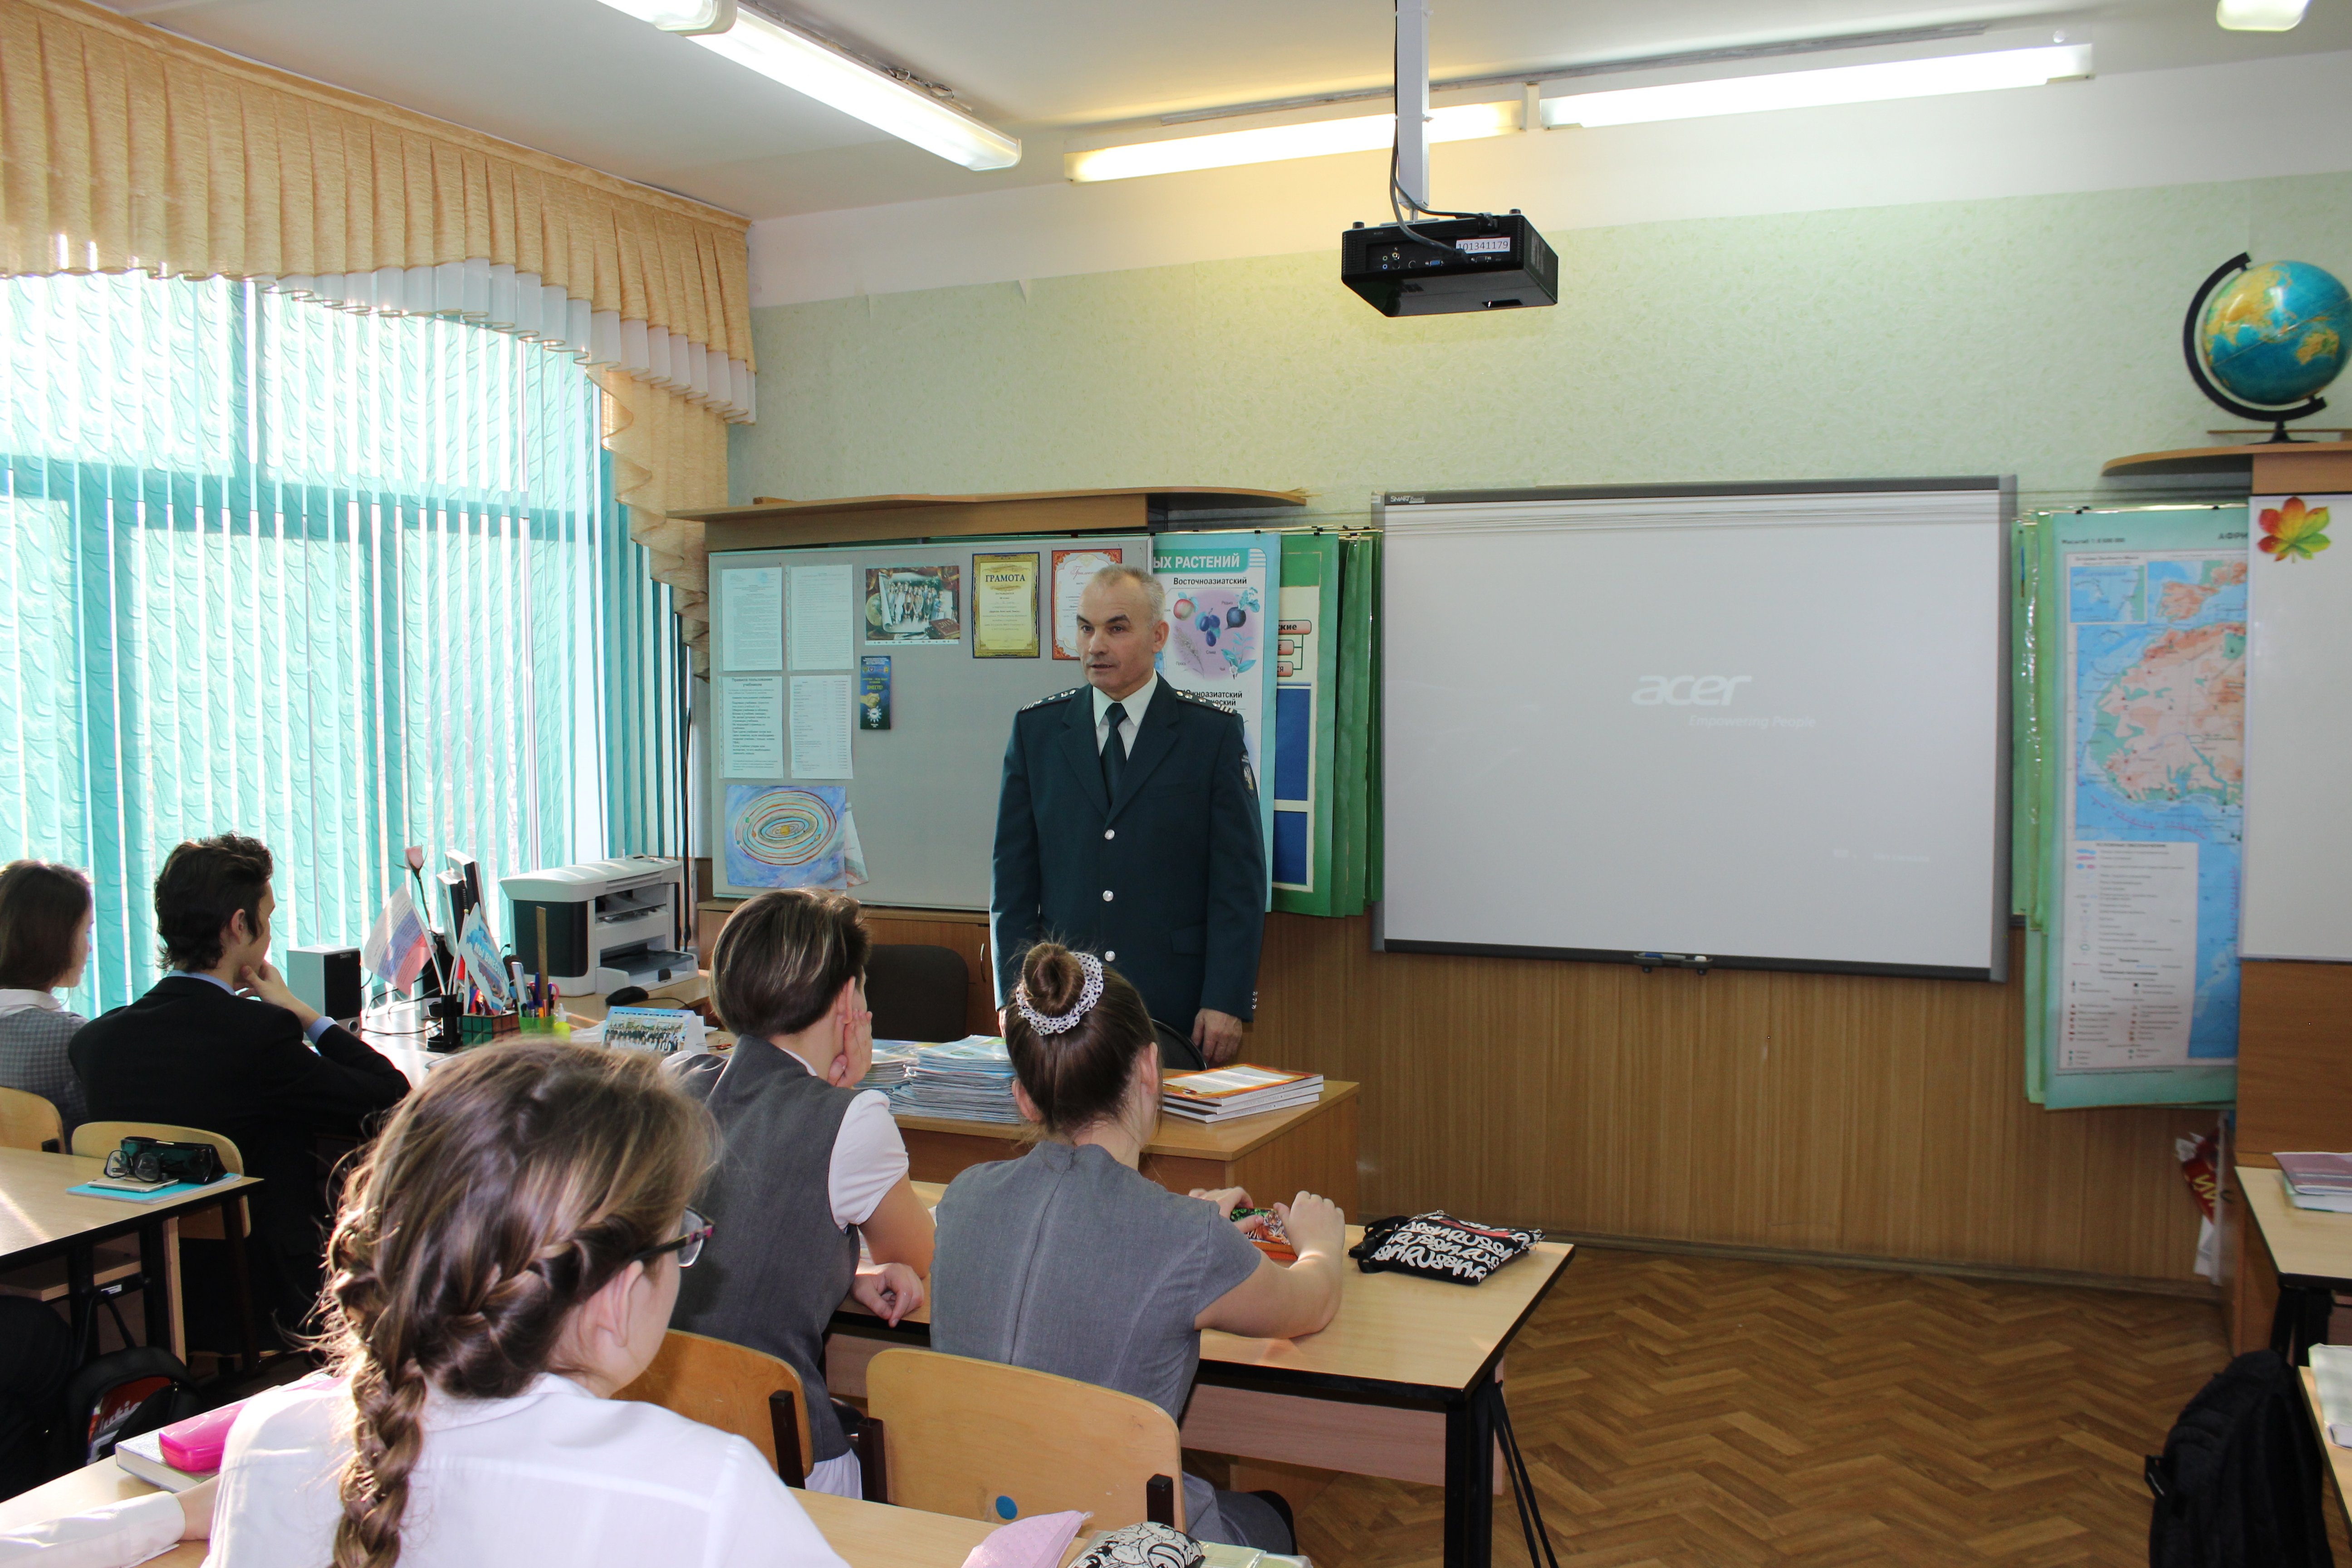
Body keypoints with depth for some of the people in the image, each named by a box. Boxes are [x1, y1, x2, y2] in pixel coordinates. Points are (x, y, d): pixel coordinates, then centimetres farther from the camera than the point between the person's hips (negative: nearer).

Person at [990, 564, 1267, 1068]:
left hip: (1177, 1008, -2)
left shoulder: (1215, 733, 1)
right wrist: (1016, 998, 1)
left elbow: (1239, 880, -2)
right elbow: (1013, 876, 8)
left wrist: (1226, 1002, -8)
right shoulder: (1036, 729, 8)